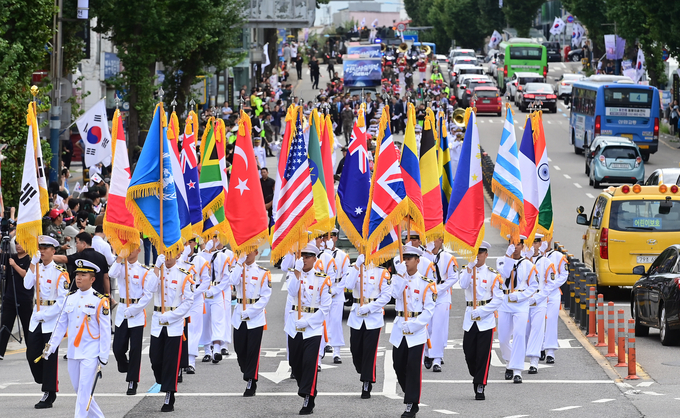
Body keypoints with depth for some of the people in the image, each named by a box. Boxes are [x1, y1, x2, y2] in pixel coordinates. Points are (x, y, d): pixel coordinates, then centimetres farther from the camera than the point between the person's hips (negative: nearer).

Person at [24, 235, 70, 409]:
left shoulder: (60, 273, -8)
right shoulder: (36, 268, 9)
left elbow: (62, 300, -11)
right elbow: (27, 285, -8)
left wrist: (45, 315, -15)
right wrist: (33, 263, -13)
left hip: (53, 318, -6)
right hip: (36, 317, 6)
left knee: (49, 357, -3)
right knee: (32, 354, 4)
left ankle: (49, 394, 1)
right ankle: (46, 385, 21)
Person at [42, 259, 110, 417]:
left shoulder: (100, 301, -7)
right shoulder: (70, 298, 9)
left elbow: (105, 331, -6)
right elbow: (61, 325, 15)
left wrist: (104, 356, -8)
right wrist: (51, 346, 11)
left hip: (90, 354, -6)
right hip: (73, 354, 6)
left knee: (84, 392, -10)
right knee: (79, 391, 11)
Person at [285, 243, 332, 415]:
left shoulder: (322, 279, -2)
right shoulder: (293, 275, 7)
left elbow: (325, 308, -5)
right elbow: (292, 292, -13)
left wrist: (307, 322, -13)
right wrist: (297, 271, -22)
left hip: (313, 328, -4)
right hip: (294, 327, 4)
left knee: (310, 364, -11)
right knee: (295, 364, 7)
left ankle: (308, 401, -9)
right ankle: (307, 393, 23)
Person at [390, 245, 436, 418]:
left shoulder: (426, 284, -2)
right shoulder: (398, 278, 8)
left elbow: (429, 310, -6)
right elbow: (396, 294, -13)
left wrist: (414, 325, -16)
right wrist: (401, 275, -19)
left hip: (417, 331, -4)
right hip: (399, 329, 4)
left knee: (413, 368, -8)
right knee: (398, 366, 7)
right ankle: (411, 397, 25)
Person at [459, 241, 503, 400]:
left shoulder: (493, 274, 0)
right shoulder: (466, 271, 7)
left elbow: (498, 298, -3)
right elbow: (463, 285, -15)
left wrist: (482, 311, -13)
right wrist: (470, 268, -26)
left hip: (486, 319, -3)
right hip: (470, 318, 3)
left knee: (483, 354, -6)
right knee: (469, 352, 5)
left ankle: (480, 387, -2)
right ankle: (477, 377, 28)